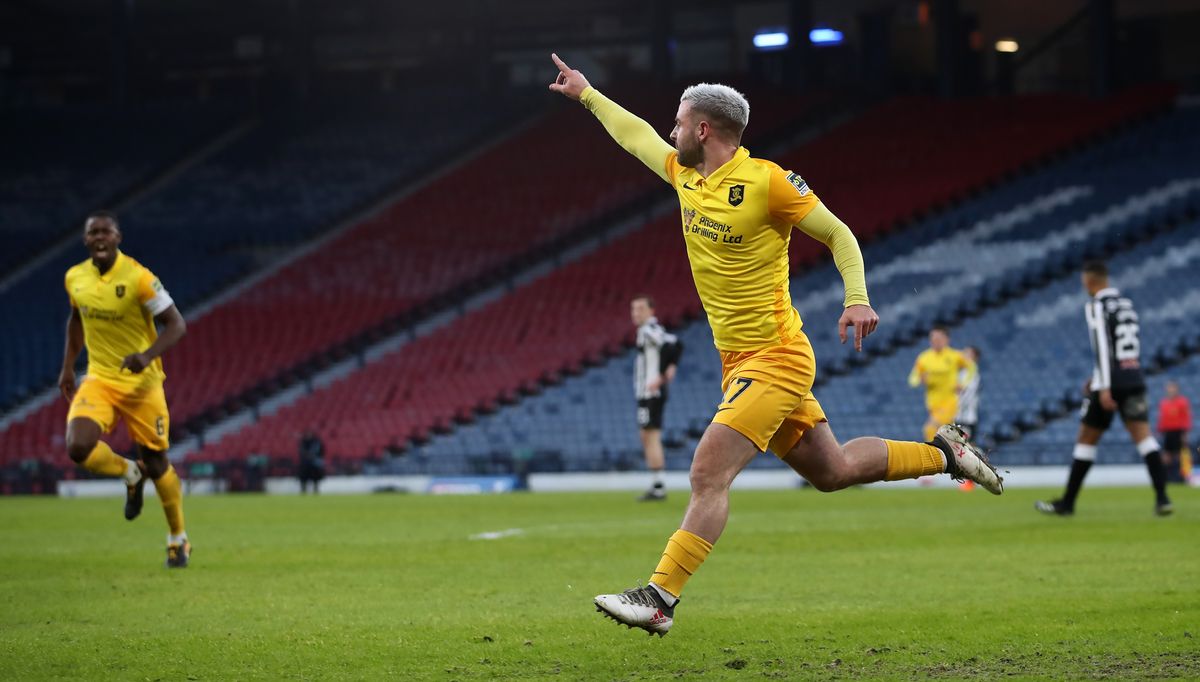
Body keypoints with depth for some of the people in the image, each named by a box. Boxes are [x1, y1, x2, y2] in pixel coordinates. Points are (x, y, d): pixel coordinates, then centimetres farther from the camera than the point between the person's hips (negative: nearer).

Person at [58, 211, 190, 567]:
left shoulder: (138, 277, -18)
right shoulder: (75, 278, -1)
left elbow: (176, 324, -15)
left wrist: (147, 355, -31)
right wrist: (68, 366, 15)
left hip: (141, 382, -3)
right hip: (99, 380, 4)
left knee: (156, 462, 5)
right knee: (79, 448, -20)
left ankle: (178, 539, 27)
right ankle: (130, 474, 13)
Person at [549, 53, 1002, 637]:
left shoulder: (767, 180, -14)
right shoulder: (686, 176, 9)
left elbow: (838, 233, -8)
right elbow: (634, 134, 26)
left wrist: (857, 299, -20)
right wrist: (586, 94, 34)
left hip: (775, 359, -8)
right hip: (739, 363, 8)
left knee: (708, 474, -17)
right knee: (832, 469, 15)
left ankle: (659, 599, -22)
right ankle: (943, 452, 31)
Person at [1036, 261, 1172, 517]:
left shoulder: (1096, 306, -7)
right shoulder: (1126, 304, 17)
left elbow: (1101, 348, -17)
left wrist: (1104, 387, -21)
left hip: (1111, 384, -6)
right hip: (1135, 380, 6)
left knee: (1086, 439, 6)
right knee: (1143, 436, -3)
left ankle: (1067, 502, 14)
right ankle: (1162, 498, -20)